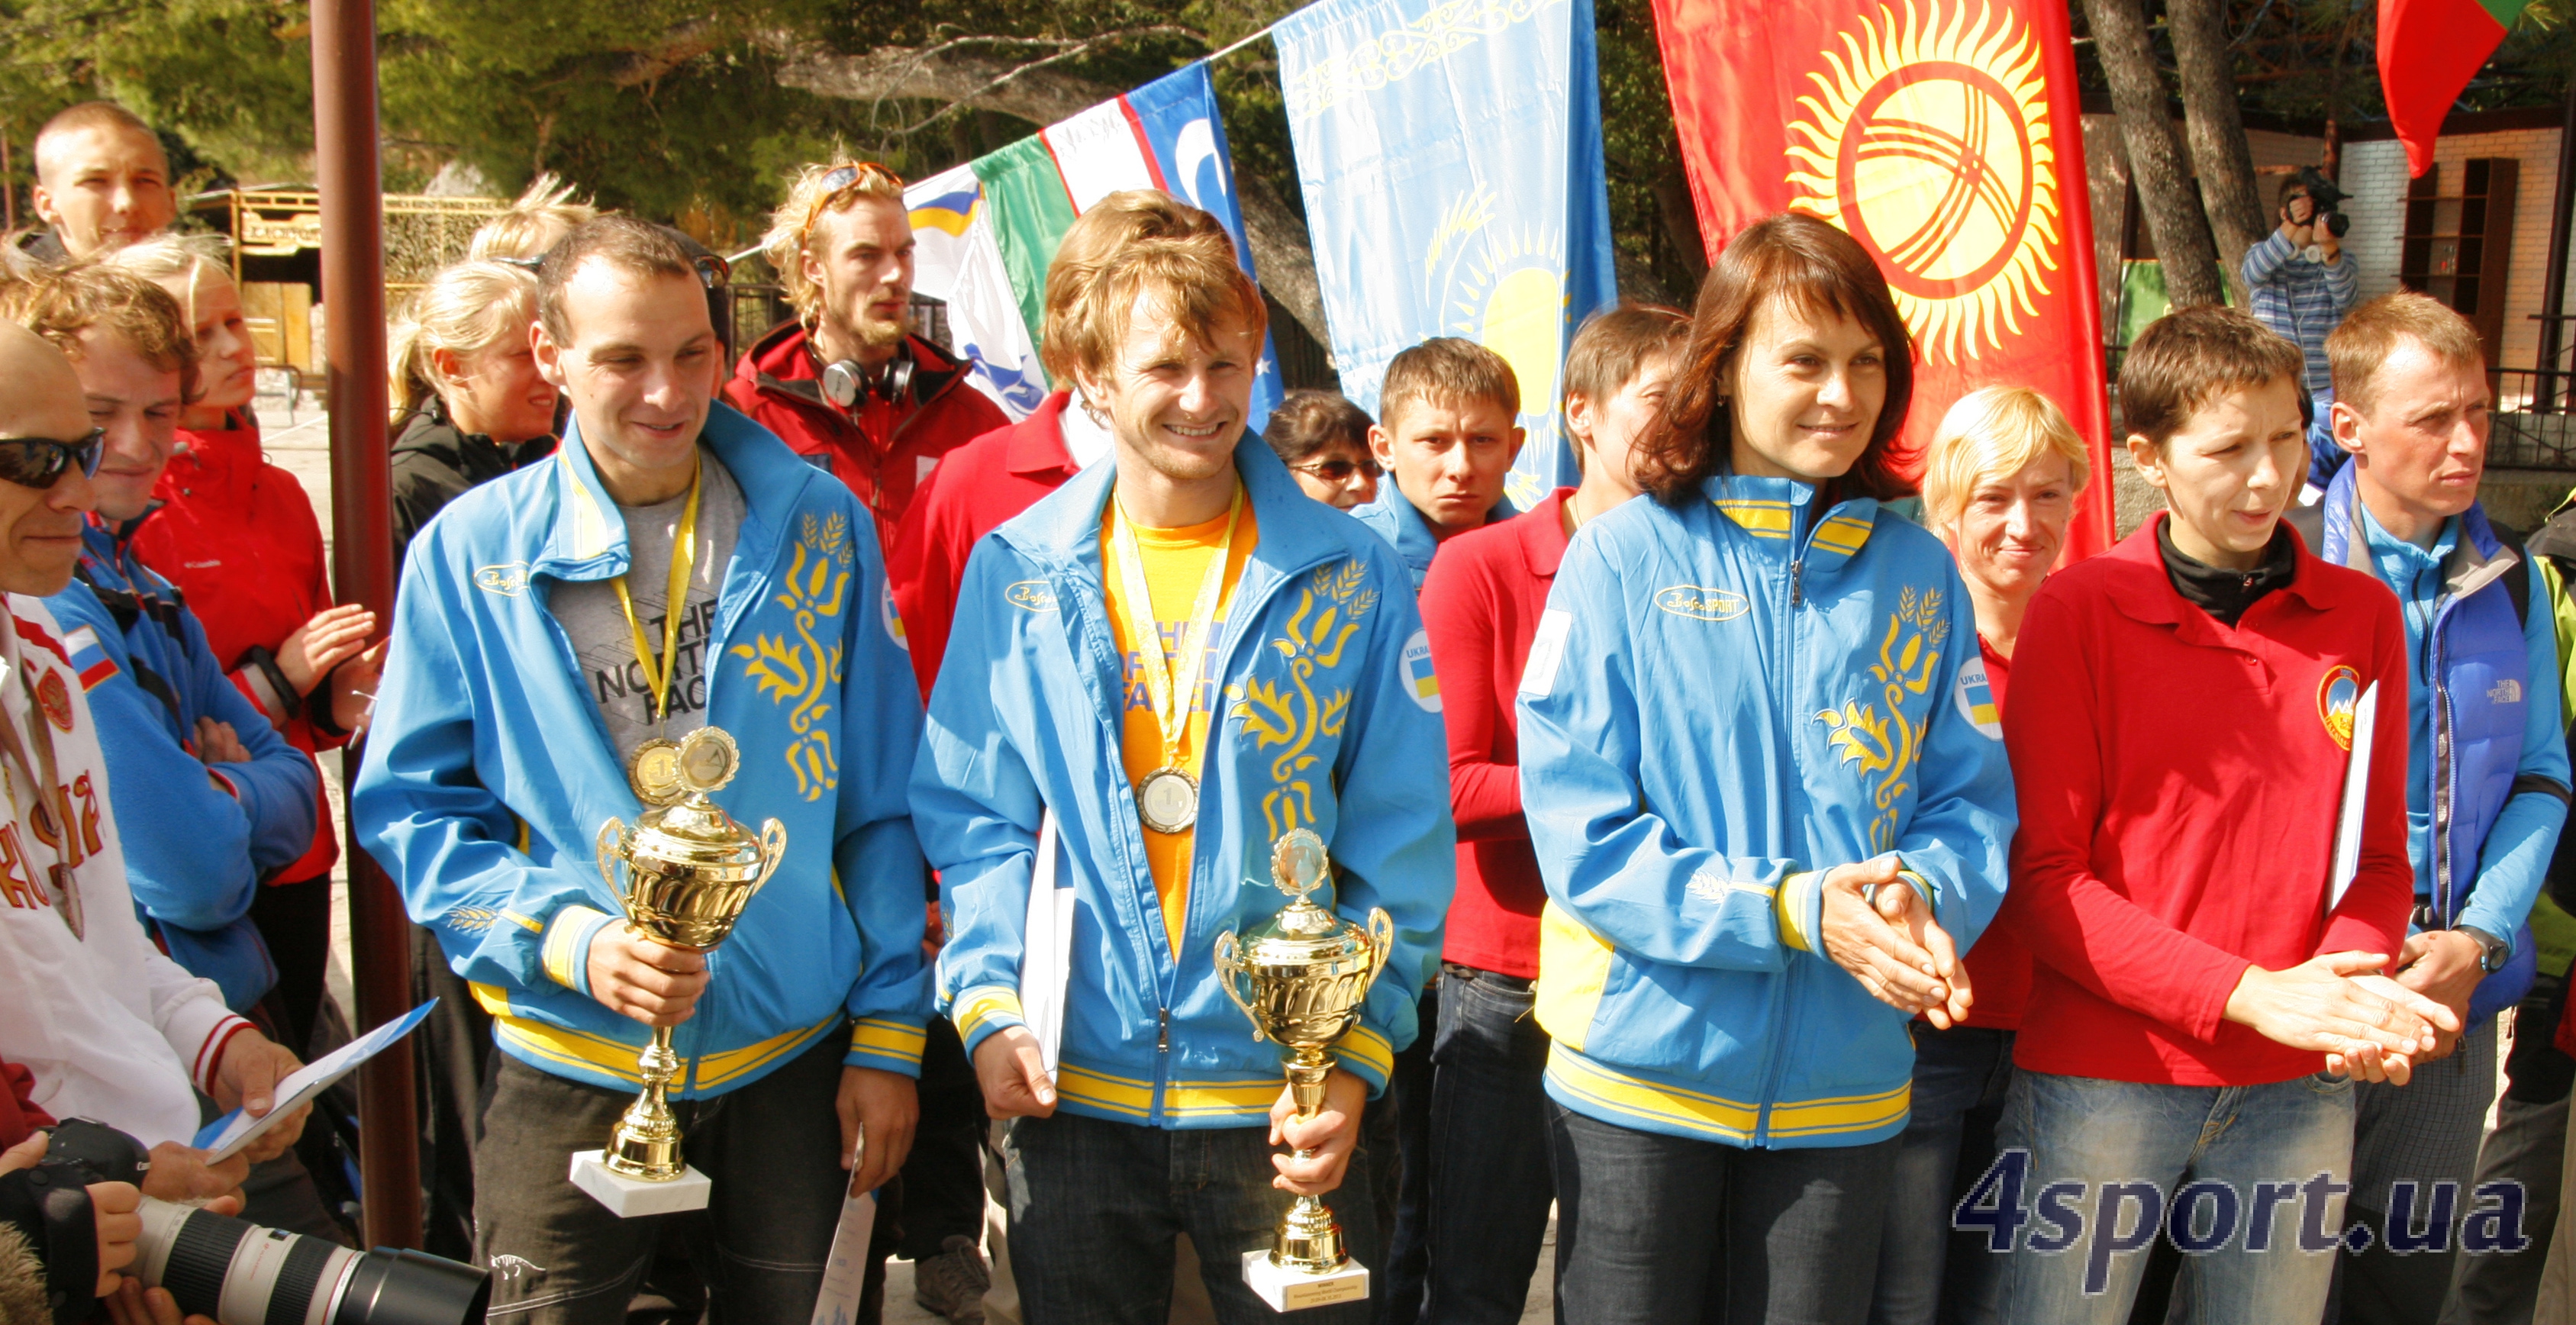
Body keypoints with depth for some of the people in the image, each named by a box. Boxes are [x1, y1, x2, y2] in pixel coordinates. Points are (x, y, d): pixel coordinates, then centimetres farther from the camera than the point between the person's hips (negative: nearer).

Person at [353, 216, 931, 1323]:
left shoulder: (818, 528, -1)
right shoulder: (470, 551, -4)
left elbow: (882, 803, 2)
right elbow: (408, 804, -1)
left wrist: (888, 1032, -1)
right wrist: (568, 937, -16)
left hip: (791, 1062, 1)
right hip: (568, 1070, -1)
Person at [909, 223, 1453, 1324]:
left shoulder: (1351, 580, -2)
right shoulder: (1017, 572, 1)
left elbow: (1400, 844, -2)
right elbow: (971, 811, 4)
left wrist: (1356, 1054, -10)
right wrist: (989, 1002, -9)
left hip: (1285, 1104, -1)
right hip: (1067, 1092, 1)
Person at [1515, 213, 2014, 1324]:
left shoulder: (1918, 574, 3)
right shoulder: (1625, 557, -8)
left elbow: (1973, 799, 4)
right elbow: (1581, 832, -12)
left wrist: (1922, 895, -18)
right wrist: (1790, 910, -21)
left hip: (1844, 1080, 3)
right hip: (1641, 1066, -2)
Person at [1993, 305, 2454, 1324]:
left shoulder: (2362, 616, 6)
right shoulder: (2077, 611, -5)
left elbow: (2380, 857, 9)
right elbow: (2042, 878, -9)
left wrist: (2349, 986, -12)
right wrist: (2248, 994, -17)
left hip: (2300, 1090, 3)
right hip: (2102, 1079, -3)